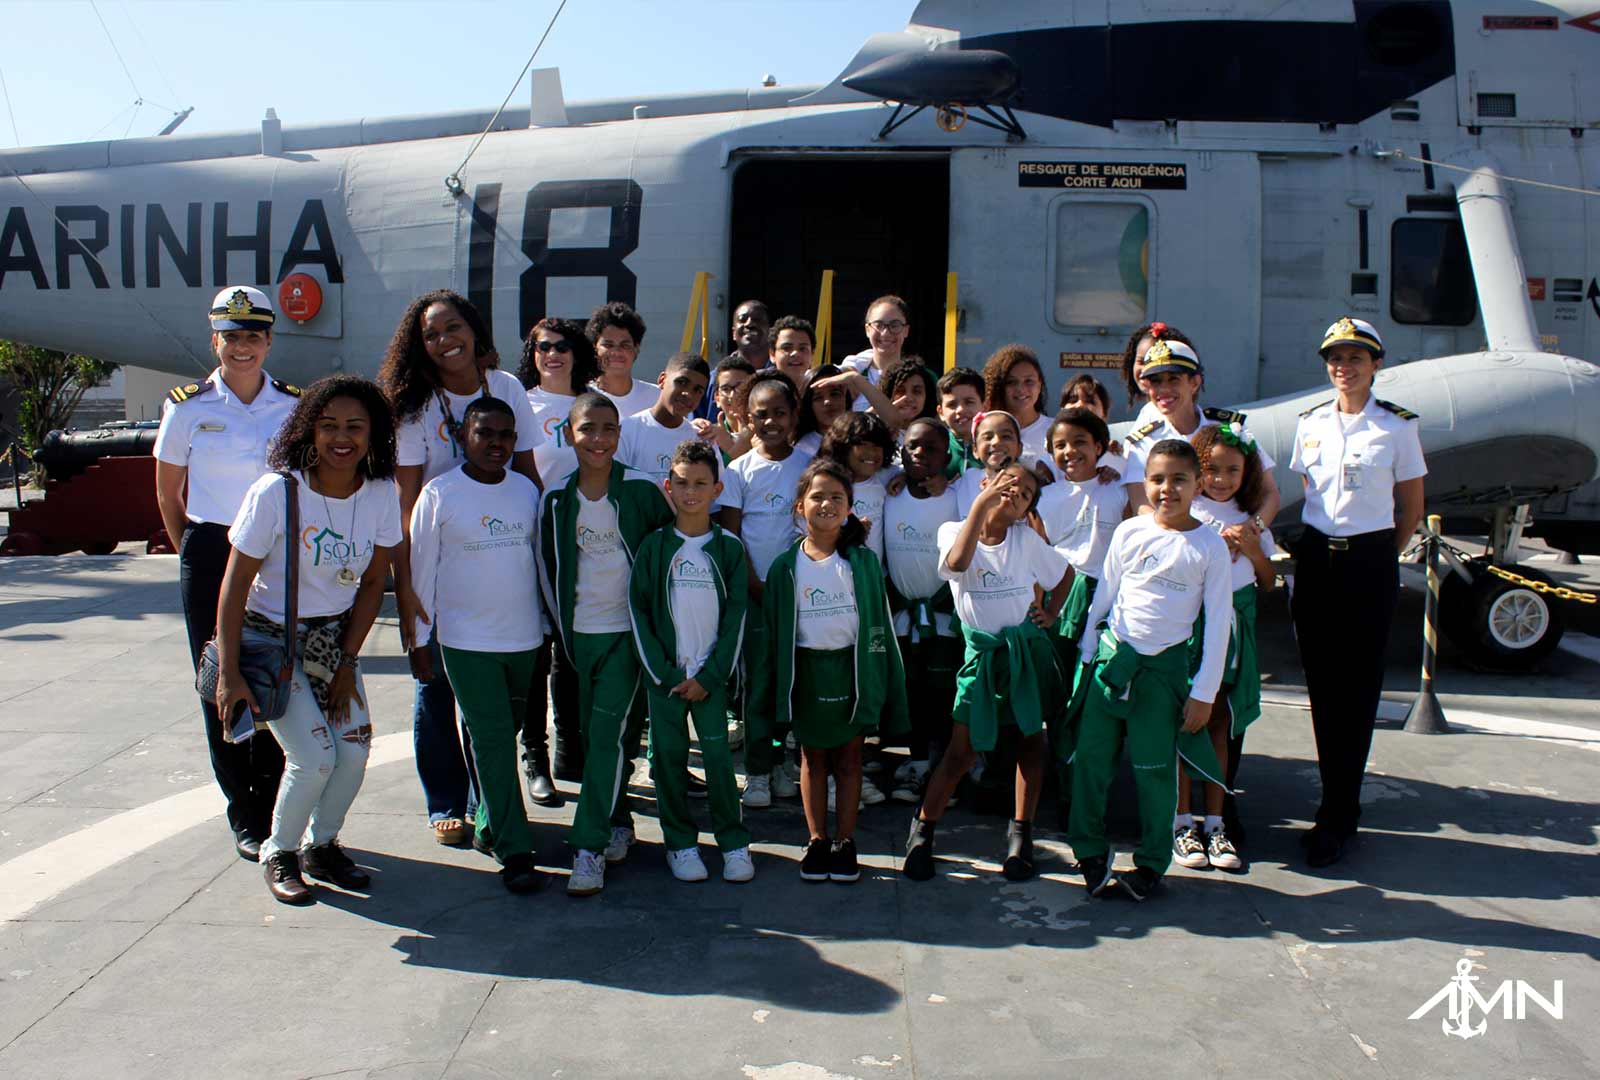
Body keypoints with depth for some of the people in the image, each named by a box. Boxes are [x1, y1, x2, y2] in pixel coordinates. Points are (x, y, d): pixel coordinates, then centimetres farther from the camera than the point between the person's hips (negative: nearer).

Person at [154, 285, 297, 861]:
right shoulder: (189, 407, 0)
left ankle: (274, 811, 14)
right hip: (212, 558, 0)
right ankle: (245, 819, 14)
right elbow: (168, 493, 9)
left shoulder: (296, 407, 2)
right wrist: (193, 555, 10)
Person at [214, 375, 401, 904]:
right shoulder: (276, 492, -21)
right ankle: (279, 855, 14)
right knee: (314, 757, -13)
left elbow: (372, 582, -1)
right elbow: (234, 586, -16)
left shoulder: (382, 494, -10)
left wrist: (348, 662, -3)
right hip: (270, 637, -4)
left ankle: (321, 846, 22)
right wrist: (229, 673, -17)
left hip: (333, 637, 4)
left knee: (354, 750, -5)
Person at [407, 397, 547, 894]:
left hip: (523, 639, 4)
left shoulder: (527, 491, 6)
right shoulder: (439, 494, -6)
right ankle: (514, 851, -2)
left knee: (507, 735, 14)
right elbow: (422, 569, -1)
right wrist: (420, 637, -1)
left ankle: (489, 825, 31)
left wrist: (544, 625, 17)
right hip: (466, 642, -4)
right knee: (492, 741, -6)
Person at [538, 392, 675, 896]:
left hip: (628, 630, -3)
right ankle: (617, 823, 27)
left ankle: (590, 848, -8)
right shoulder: (556, 499, 2)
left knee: (609, 735, -11)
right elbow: (548, 569, 11)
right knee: (594, 736, 10)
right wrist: (563, 628, 10)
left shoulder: (641, 490, -6)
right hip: (580, 632, 3)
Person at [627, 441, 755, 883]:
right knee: (668, 755, 3)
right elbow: (637, 608, 0)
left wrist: (709, 676, -7)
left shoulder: (729, 546, 2)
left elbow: (736, 614, 0)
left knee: (718, 755, -4)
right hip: (663, 674, 1)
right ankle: (680, 843, 16)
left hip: (711, 674, -1)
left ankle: (733, 842, 10)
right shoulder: (655, 545, 2)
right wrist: (663, 673, -7)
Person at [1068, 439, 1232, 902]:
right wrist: (1088, 654, 10)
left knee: (1155, 770, 3)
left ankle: (1152, 863, 18)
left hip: (1165, 666, -2)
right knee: (1091, 756, 4)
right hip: (1112, 656, 2)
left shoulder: (1209, 546, -5)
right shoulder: (1130, 532, 1)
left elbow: (1218, 623, -3)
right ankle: (1090, 851, 19)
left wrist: (1204, 692, -4)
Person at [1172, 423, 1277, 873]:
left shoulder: (1251, 519, 12)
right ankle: (1182, 823, 8)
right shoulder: (1183, 513, -2)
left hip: (1234, 627, 4)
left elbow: (1267, 583, 13)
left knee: (1220, 724, 6)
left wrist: (1253, 550, -5)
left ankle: (1214, 823, 14)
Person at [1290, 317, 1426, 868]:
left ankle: (1336, 818, 1)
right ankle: (1340, 800, 19)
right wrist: (1323, 543, 9)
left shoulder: (1397, 426, -3)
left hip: (1370, 561, -3)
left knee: (1357, 688, -2)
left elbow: (1411, 507, 4)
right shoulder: (1311, 424, 7)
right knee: (1322, 685, 6)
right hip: (1315, 559, 4)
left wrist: (1379, 558, 6)